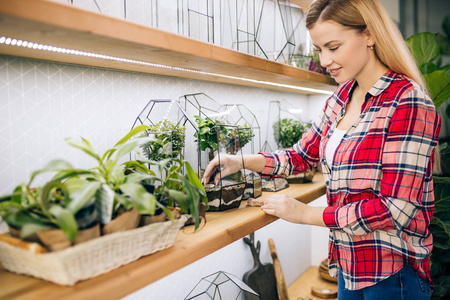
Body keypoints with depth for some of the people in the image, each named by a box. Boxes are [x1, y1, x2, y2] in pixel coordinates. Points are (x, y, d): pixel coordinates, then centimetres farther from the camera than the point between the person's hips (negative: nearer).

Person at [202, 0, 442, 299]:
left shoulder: (407, 103, -20)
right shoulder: (342, 98, 3)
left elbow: (397, 209, -23)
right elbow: (302, 154, 9)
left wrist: (306, 213, -19)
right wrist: (242, 162, -6)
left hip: (390, 274, -6)